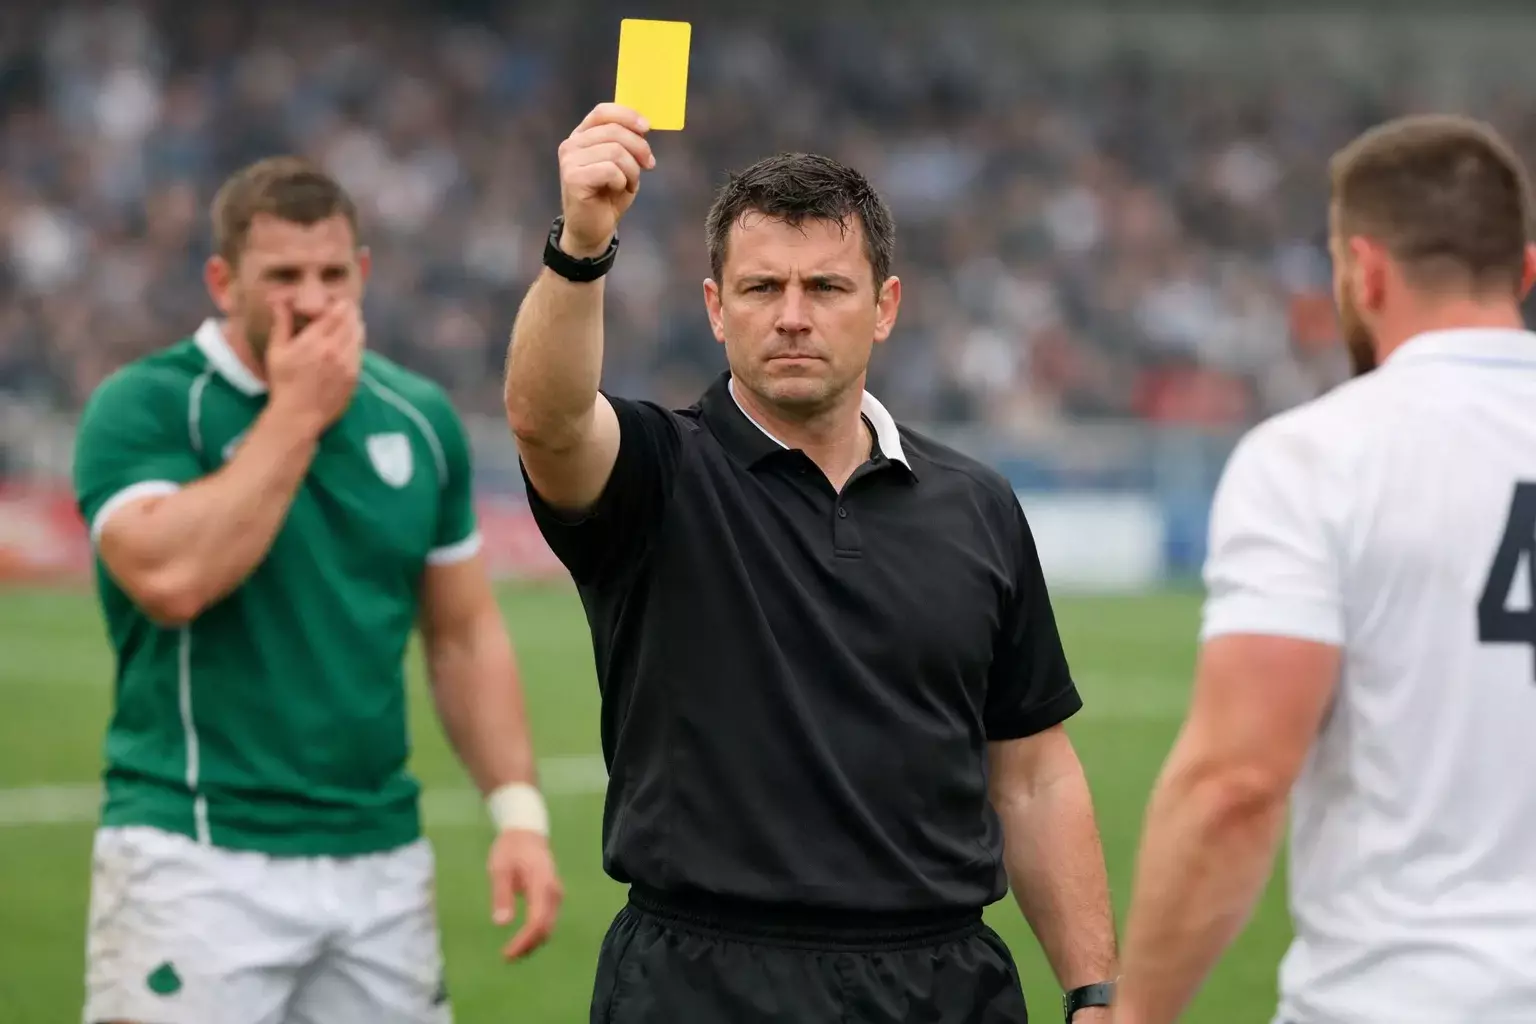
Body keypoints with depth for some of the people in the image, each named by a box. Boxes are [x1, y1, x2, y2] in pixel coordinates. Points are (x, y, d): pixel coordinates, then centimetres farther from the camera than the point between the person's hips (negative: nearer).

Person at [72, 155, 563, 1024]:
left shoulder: (418, 419, 10)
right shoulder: (144, 406, -6)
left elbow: (465, 634, 16)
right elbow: (172, 579, -24)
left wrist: (520, 811, 5)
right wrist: (295, 414, -15)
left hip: (381, 854, 5)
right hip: (199, 855, -5)